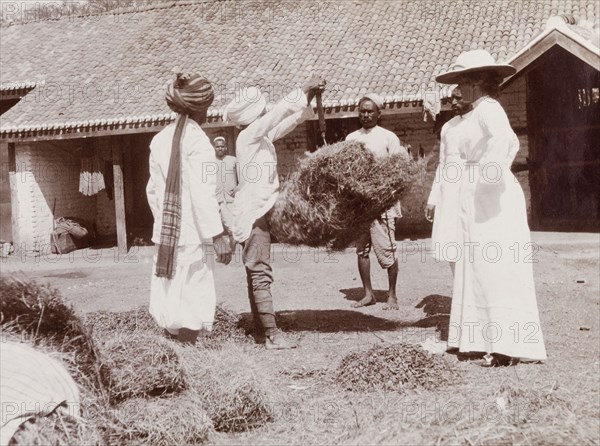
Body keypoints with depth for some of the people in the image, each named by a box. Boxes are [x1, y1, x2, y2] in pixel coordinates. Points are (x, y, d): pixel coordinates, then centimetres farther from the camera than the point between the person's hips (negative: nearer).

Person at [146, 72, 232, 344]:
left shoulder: (160, 140, 8)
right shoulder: (197, 140, -12)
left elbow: (153, 190, 12)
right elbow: (203, 194, -17)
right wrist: (218, 235, -15)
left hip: (167, 232, 7)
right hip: (193, 233, -7)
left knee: (169, 296, 13)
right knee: (193, 298, -1)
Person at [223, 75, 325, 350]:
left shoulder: (261, 136, 12)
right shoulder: (250, 135, -13)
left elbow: (284, 124, 18)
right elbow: (278, 112, -19)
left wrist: (307, 102, 8)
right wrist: (305, 90, -13)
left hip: (255, 211, 10)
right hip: (253, 213, -10)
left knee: (255, 273, 13)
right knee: (261, 274, -12)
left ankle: (260, 325, 21)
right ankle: (272, 335, -14)